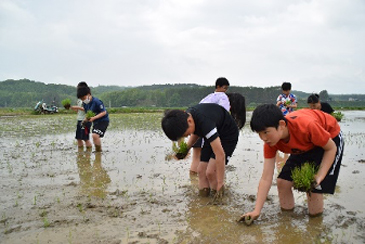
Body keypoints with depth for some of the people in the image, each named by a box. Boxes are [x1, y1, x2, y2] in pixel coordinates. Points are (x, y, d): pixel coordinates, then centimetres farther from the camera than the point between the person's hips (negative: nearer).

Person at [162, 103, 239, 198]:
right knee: (201, 170, -3)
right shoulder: (185, 116, -15)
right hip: (213, 136, 8)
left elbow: (220, 155, -36)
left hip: (228, 135, -8)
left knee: (210, 172, -19)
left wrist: (220, 183, -28)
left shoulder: (205, 122, -40)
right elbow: (195, 133, 10)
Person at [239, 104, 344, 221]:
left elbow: (331, 148, -22)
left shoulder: (306, 126, -41)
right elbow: (266, 178, -21)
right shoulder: (270, 142, -23)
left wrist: (319, 177, -32)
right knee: (283, 181, -7)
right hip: (304, 147, 5)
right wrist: (256, 211, -25)